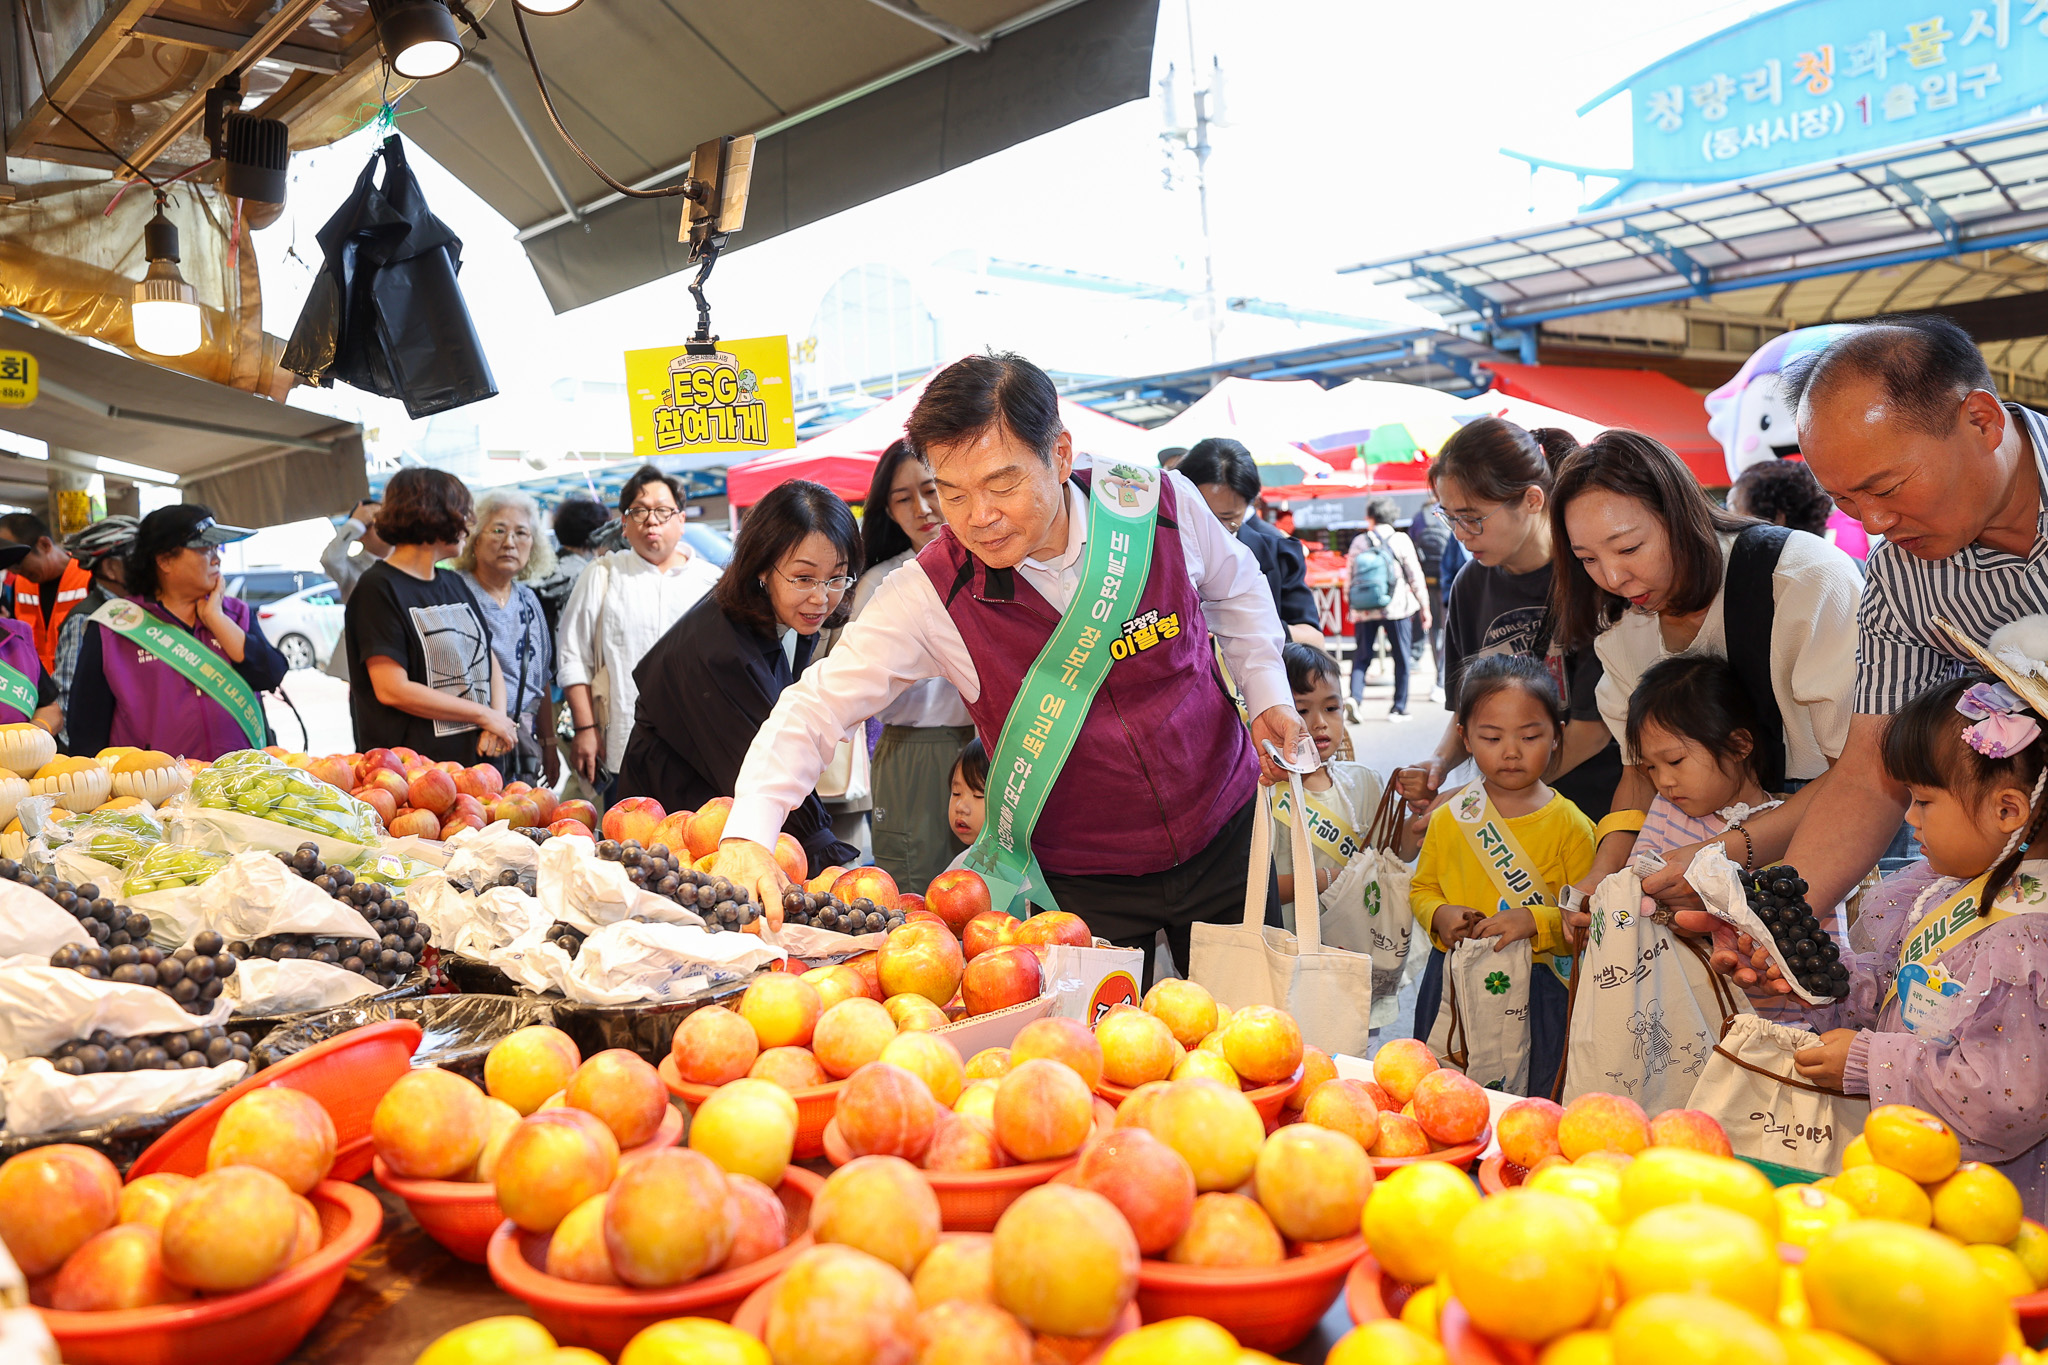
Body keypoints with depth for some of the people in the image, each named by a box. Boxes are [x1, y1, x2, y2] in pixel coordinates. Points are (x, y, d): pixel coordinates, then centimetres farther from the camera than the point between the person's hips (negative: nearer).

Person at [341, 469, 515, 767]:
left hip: (474, 758, 7)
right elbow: (392, 690, -16)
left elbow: (490, 664, 16)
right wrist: (485, 715, -12)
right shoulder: (379, 588, -7)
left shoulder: (455, 584, 17)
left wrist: (499, 718, -5)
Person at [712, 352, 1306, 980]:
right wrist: (748, 833, -35)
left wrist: (1267, 694, -4)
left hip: (1224, 836, 2)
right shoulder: (930, 596, -21)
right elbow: (817, 707, -20)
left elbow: (1234, 587, 8)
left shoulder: (1159, 505, -15)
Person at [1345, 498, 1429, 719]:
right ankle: (1399, 706, 12)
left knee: (1361, 657, 5)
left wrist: (1352, 607, 19)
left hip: (1364, 610, 2)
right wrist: (1424, 606, 9)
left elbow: (1349, 577, 7)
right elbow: (1415, 576, 0)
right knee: (1401, 657, 9)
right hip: (1396, 609, -2)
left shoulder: (1358, 542, 3)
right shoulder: (1401, 540, -2)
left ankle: (1354, 698, -16)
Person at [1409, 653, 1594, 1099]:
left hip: (1536, 991, -3)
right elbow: (1422, 889, 11)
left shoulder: (1570, 826, -7)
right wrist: (1439, 916, -9)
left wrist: (1535, 921, -23)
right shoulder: (1447, 819, 2)